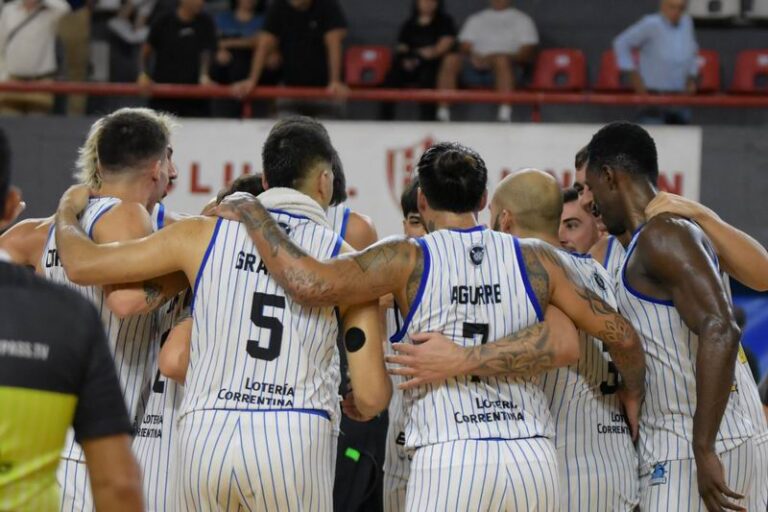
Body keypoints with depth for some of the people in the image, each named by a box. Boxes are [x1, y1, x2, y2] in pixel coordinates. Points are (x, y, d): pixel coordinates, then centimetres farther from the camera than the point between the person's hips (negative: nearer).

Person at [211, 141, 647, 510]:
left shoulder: (410, 260, 0)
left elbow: (311, 284, -11)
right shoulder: (536, 259, 10)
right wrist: (634, 394, 30)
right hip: (534, 458, 3)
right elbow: (620, 333, 9)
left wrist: (254, 214, 4)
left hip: (448, 458, -3)